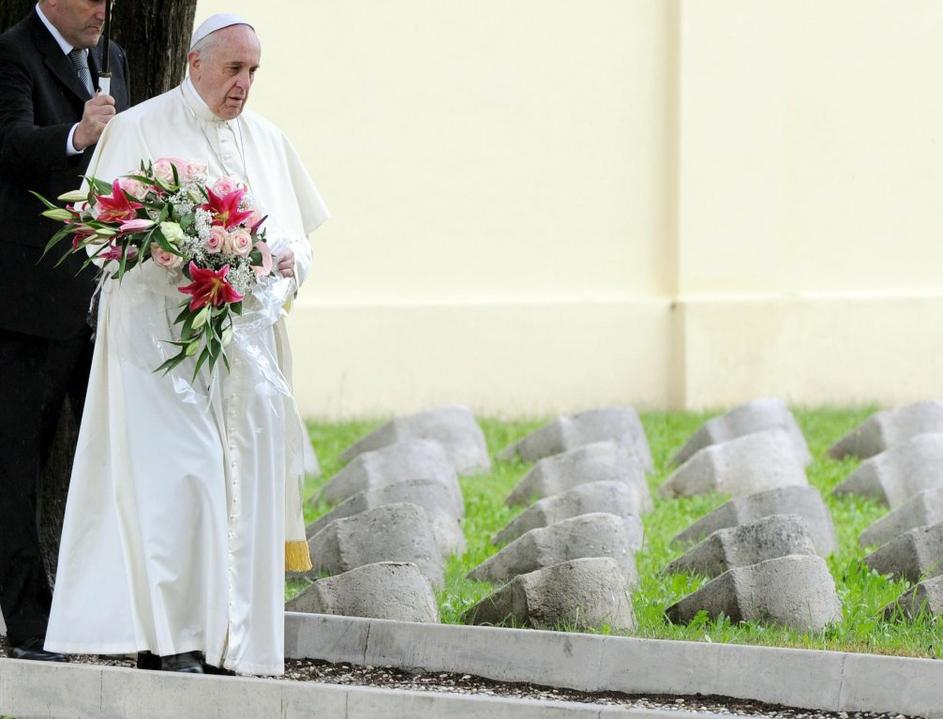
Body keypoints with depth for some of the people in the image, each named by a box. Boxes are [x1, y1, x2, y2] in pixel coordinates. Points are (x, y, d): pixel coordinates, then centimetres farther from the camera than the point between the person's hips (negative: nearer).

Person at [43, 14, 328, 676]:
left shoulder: (267, 141, 16)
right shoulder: (139, 130, 2)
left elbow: (299, 236, 20)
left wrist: (290, 259, -3)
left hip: (247, 336, 5)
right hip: (163, 333, -5)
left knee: (248, 479, -2)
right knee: (181, 472, -14)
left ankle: (235, 638, 2)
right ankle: (175, 635, -9)